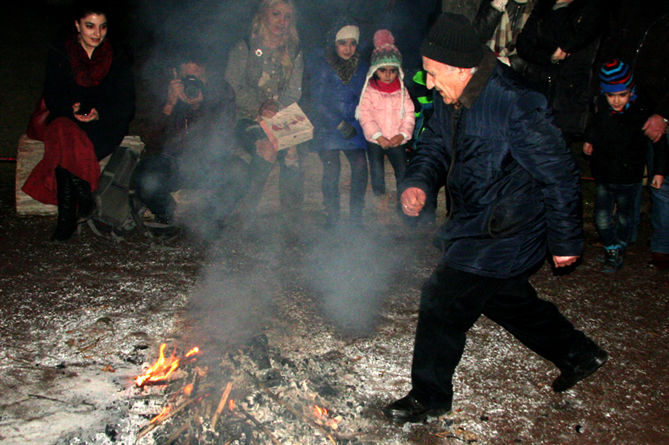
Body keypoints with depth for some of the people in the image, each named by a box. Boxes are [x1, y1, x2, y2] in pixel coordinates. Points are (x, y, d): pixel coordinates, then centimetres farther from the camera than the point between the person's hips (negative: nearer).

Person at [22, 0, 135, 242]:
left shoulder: (117, 56, 6)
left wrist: (99, 113, -20)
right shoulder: (59, 52, 8)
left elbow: (125, 103, 0)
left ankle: (67, 217, -23)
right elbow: (52, 97, 5)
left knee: (64, 149, -31)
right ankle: (83, 195, -27)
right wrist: (72, 109, -18)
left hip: (106, 123, -2)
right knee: (62, 134, -36)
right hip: (68, 118, 2)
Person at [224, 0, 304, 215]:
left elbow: (294, 91, 5)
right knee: (268, 146, -34)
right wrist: (258, 107, -21)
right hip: (247, 118, -3)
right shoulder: (244, 48, 2)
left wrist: (275, 105, -16)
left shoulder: (294, 52, 12)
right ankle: (248, 206, -24)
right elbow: (233, 88, -5)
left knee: (291, 150, -28)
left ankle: (292, 212, -21)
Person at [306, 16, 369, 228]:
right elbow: (318, 102, -6)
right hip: (327, 125, -3)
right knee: (332, 167, -18)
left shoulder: (360, 66, 9)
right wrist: (339, 124, -13)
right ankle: (332, 218, -3)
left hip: (352, 127, 3)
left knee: (360, 163, -16)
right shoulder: (321, 64, -2)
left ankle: (356, 217, -4)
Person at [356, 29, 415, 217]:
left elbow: (409, 114, 1)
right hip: (375, 141, -2)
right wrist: (378, 136, -19)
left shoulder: (402, 91, 4)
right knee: (377, 174, 3)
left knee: (403, 173, 4)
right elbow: (365, 116, -12)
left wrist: (403, 134, -13)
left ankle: (403, 206, 17)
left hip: (397, 140, 2)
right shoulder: (369, 91, -5)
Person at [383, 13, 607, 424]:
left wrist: (566, 242, -14)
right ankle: (581, 355, 44)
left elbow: (559, 174, -21)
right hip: (478, 225, 10)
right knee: (508, 299, 23)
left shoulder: (517, 107, -27)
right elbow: (435, 146, 13)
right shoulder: (452, 101, -1)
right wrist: (419, 182, -10)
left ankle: (429, 396, 14)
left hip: (505, 234, -10)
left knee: (443, 301, -7)